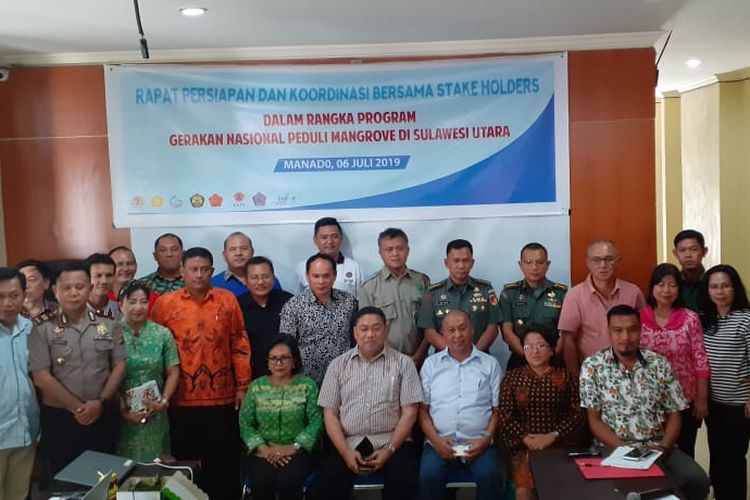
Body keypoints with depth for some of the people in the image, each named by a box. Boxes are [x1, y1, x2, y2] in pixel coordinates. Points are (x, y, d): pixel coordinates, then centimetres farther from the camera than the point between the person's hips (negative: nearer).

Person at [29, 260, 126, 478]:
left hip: (103, 415, 2)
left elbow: (119, 367, 3)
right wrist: (77, 408, -11)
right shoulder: (43, 330, -2)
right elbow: (41, 377, -8)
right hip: (60, 417, -2)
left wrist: (101, 403, -10)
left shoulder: (108, 326, 5)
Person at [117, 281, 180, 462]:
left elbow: (173, 373, 5)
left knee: (154, 463, 8)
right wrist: (122, 409, -8)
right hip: (120, 415, -2)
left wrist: (164, 401, -7)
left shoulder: (162, 334, 1)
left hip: (155, 415, 2)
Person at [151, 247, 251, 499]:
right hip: (182, 399, 0)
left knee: (223, 463, 9)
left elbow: (239, 344, 4)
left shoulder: (228, 300, 2)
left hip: (222, 397, 1)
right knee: (184, 461, 11)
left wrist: (243, 385, 2)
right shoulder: (165, 303, 0)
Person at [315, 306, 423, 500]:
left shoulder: (403, 363, 5)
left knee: (404, 482, -27)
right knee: (327, 482, -25)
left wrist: (390, 450, -12)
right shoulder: (338, 365, 9)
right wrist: (346, 452, -9)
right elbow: (330, 413, 5)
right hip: (349, 442, 1)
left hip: (392, 441, -1)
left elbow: (409, 413, 0)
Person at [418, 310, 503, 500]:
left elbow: (498, 409, 7)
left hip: (479, 443, 0)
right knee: (428, 476, -28)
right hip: (439, 442, 0)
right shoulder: (431, 364, 12)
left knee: (490, 476, -28)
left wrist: (486, 439, -8)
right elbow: (422, 408, 8)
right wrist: (435, 439, -8)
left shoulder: (490, 364, 10)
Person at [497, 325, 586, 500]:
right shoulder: (512, 378, 10)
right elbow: (504, 417, 4)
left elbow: (578, 415, 0)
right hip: (524, 446, 0)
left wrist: (552, 436, -12)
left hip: (560, 445, 0)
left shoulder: (566, 377, 9)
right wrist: (525, 438, -12)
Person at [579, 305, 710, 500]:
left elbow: (674, 414, 9)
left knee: (696, 480, -20)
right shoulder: (593, 366, -2)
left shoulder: (660, 364, 7)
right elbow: (594, 420, -3)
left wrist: (663, 448, -9)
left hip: (657, 447, 4)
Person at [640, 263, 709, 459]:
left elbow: (700, 361, -4)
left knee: (685, 453, 14)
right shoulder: (639, 318, -4)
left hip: (685, 399, 0)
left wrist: (702, 399, -5)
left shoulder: (690, 319, -5)